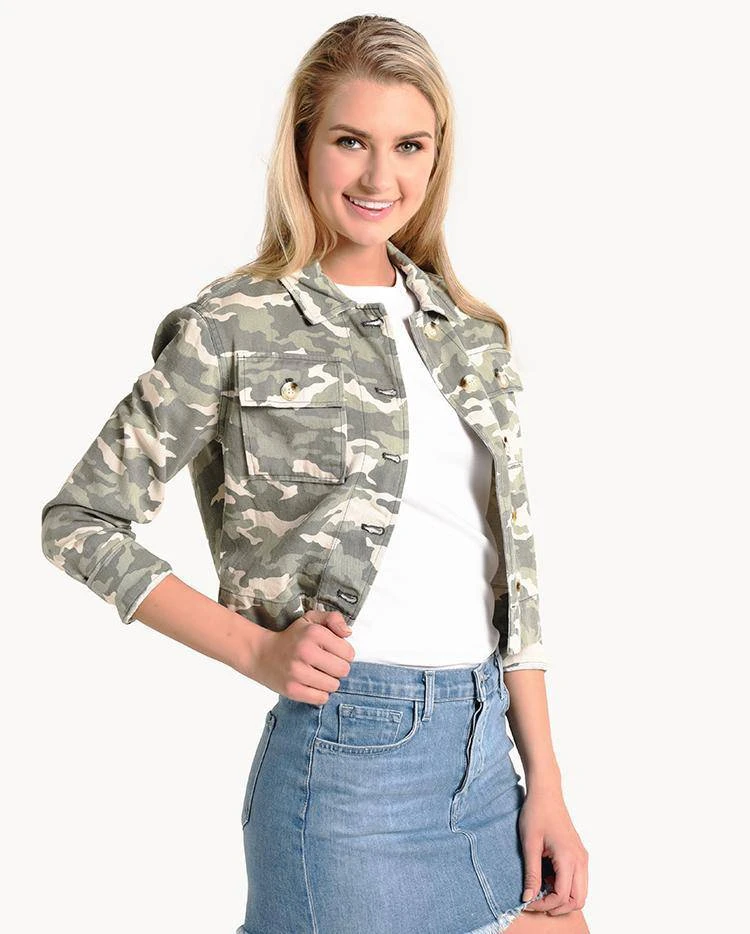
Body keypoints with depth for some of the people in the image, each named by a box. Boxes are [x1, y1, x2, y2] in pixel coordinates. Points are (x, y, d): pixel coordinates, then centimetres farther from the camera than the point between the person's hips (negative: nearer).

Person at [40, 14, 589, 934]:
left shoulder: (471, 334, 10)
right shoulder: (233, 329, -5)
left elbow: (511, 562, 11)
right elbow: (78, 521, -2)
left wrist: (547, 785, 8)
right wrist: (256, 650, -11)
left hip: (487, 751, 6)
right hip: (347, 752, -5)